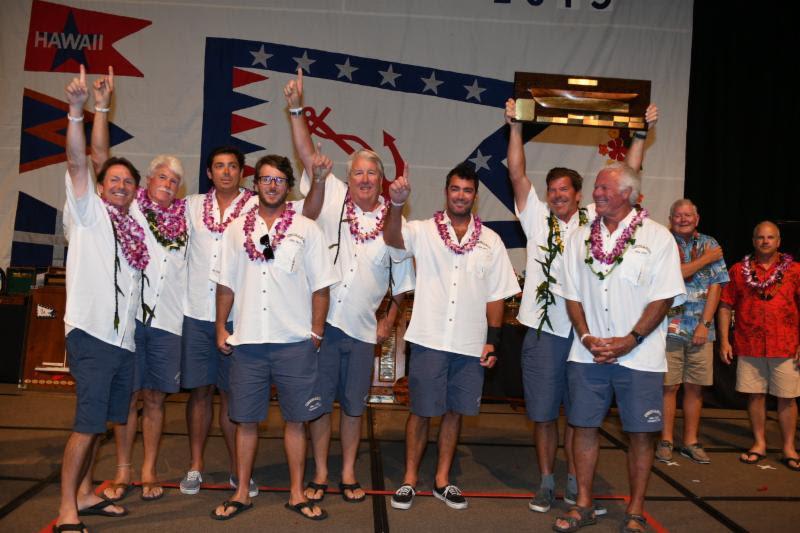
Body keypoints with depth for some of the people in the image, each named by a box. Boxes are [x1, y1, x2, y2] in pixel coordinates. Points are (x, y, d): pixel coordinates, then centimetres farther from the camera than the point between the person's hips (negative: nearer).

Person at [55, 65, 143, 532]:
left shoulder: (134, 227, 17)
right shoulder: (88, 212, 2)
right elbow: (78, 161, -12)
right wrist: (77, 110, -21)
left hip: (123, 337, 6)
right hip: (92, 334, -6)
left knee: (101, 421, 13)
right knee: (88, 423, -8)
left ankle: (86, 494, 25)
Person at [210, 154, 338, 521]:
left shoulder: (306, 229, 2)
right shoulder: (237, 229, 8)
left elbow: (320, 286, 2)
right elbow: (226, 284, 10)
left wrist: (317, 332, -2)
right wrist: (221, 329, 6)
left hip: (294, 341, -1)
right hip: (246, 340, 2)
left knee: (295, 419, 6)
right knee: (245, 420, 9)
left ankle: (297, 493, 20)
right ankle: (242, 493, 24)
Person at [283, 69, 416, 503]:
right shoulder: (332, 197, 2)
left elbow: (402, 279, 8)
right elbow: (307, 154, -2)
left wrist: (390, 319, 3)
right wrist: (296, 109, -9)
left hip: (363, 327, 1)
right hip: (323, 319, -1)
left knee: (353, 405, 12)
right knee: (320, 401, 8)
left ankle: (348, 474, 27)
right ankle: (320, 474, 24)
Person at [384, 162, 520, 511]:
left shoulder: (491, 241, 6)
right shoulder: (423, 231, 0)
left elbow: (496, 295, 8)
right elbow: (392, 238, -21)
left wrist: (493, 340, 2)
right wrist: (397, 204, -39)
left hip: (471, 345, 2)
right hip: (429, 339, -2)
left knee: (454, 411, 12)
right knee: (421, 411, 6)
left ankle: (442, 480, 27)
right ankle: (410, 479, 22)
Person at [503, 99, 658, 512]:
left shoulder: (595, 219, 8)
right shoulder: (536, 218, 6)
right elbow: (516, 174, 0)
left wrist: (641, 133, 5)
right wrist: (515, 126, -3)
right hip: (544, 330, -1)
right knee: (543, 413, 7)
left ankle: (574, 484, 24)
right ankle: (546, 483, 22)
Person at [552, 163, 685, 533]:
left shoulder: (657, 237, -1)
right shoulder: (581, 237, 10)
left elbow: (664, 297, -5)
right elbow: (571, 294, 9)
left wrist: (631, 340, -13)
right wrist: (586, 337, -4)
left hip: (639, 355, -3)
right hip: (588, 352, 3)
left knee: (641, 432, 2)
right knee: (584, 426, 5)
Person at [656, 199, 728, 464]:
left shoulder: (710, 244, 10)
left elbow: (715, 286, 4)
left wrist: (705, 324, -5)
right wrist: (707, 259, -7)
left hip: (701, 329, 3)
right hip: (670, 326, -3)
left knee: (695, 387, 7)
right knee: (669, 386, -1)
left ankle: (691, 442, 18)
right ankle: (665, 441, 10)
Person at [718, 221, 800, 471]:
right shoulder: (739, 270, 7)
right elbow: (725, 307, 6)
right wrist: (724, 341, 0)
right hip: (748, 346, 1)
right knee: (755, 395, 7)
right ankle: (759, 444, 20)